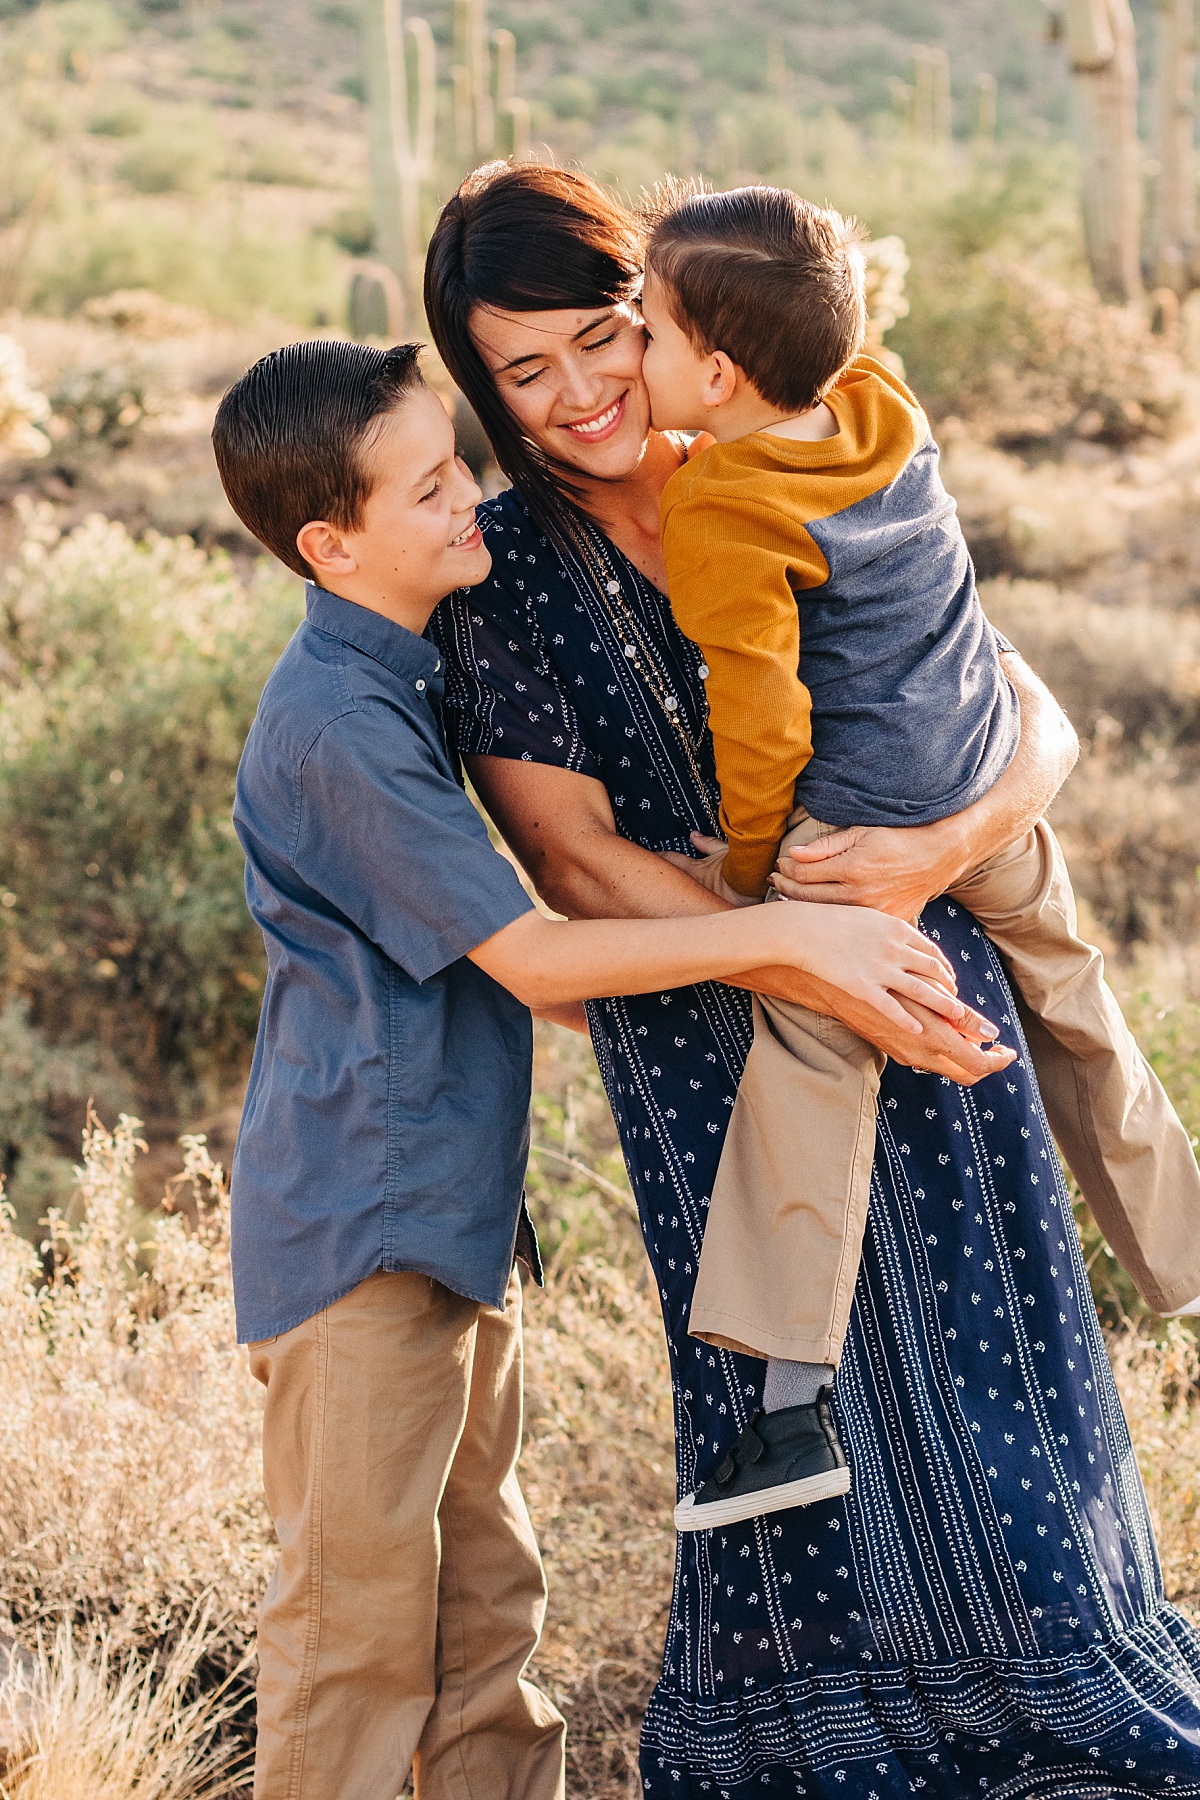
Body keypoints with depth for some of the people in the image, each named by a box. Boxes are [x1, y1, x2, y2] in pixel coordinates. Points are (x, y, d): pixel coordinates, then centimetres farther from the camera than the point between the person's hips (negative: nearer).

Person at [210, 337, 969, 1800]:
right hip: (361, 1226, -9)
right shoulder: (335, 722, -22)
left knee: (484, 1597, 18)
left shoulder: (411, 672, 8)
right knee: (363, 1621, 1)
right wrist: (788, 934, -22)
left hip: (458, 1211, 9)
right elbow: (534, 959, -22)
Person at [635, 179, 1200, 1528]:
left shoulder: (718, 515, -19)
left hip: (855, 835, -8)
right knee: (1074, 1010, 22)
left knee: (807, 1072, -6)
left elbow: (759, 720, -17)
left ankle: (793, 1390, -12)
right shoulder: (884, 405, 0)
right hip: (992, 800, 8)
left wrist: (746, 866, -3)